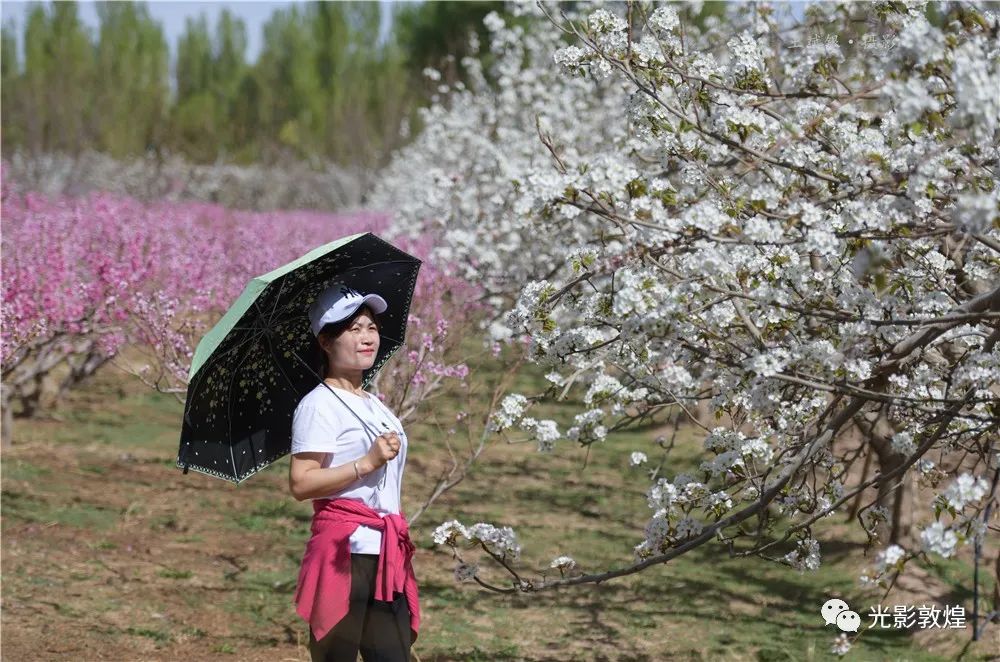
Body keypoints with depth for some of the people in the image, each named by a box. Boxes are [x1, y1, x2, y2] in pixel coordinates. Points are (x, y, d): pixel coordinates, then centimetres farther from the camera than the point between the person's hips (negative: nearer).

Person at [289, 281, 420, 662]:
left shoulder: (376, 407, 19)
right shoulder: (319, 405, -7)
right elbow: (300, 483, -17)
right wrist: (367, 463, -19)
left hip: (387, 554, 8)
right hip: (344, 551, -8)